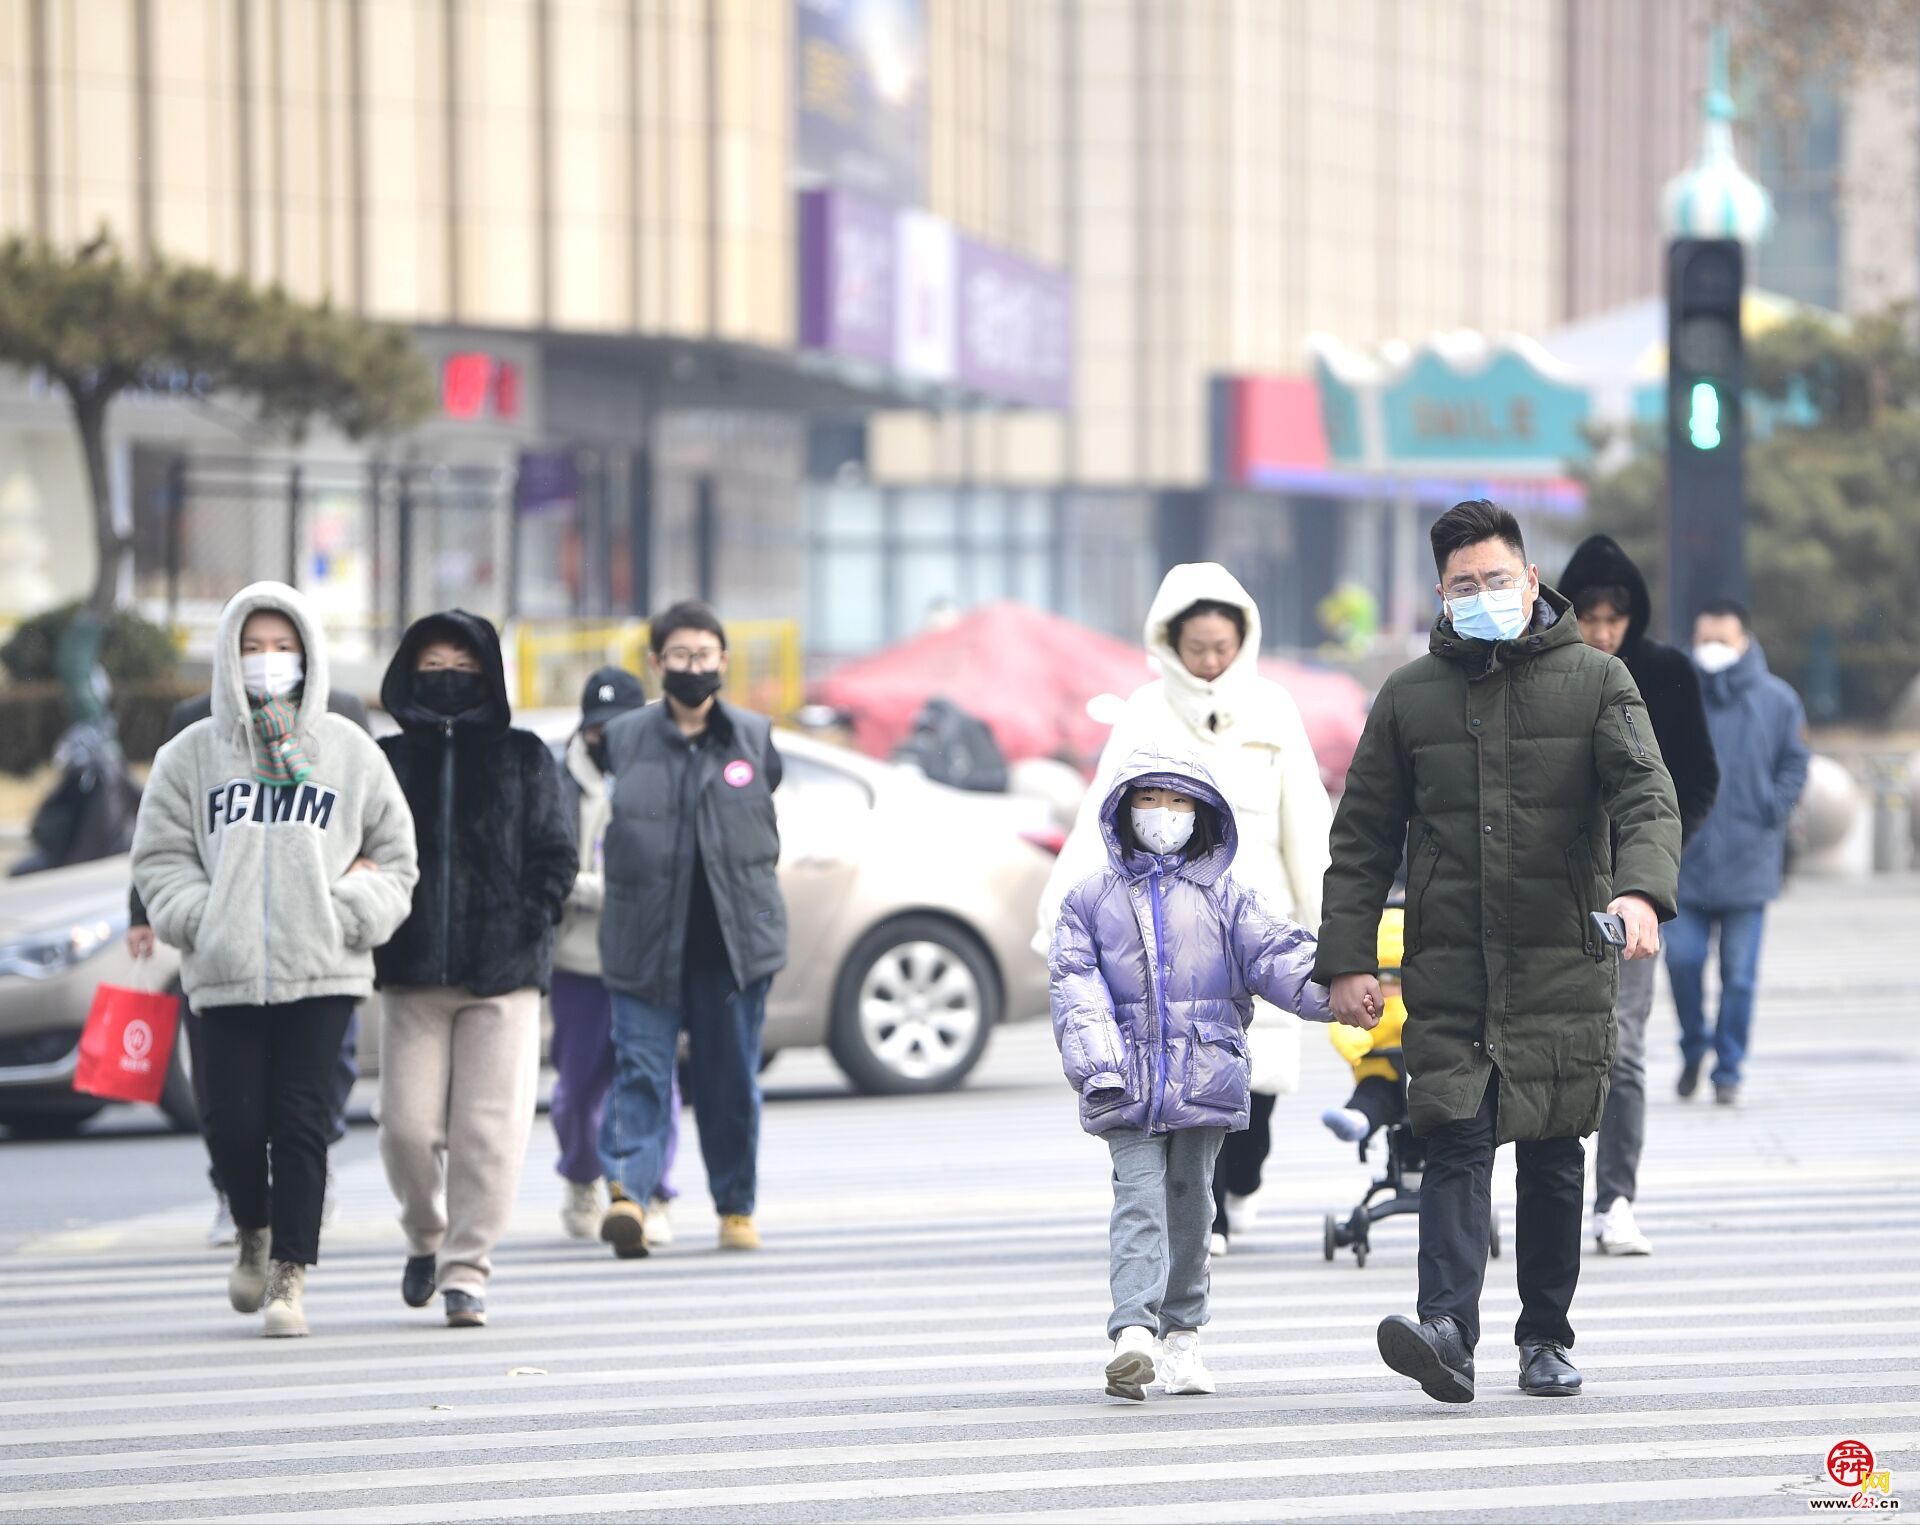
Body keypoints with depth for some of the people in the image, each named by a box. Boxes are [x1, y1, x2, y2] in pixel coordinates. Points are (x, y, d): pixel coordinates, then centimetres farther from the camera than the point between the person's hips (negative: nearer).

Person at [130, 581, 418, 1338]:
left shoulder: (349, 751, 8)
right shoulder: (192, 755, 7)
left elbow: (394, 858, 12)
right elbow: (160, 858, 9)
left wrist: (349, 913, -4)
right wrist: (202, 920, -6)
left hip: (324, 971, 0)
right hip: (226, 975, 0)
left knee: (302, 1121, -6)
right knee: (233, 1123, -5)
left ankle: (290, 1273, 4)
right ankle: (254, 1233, 25)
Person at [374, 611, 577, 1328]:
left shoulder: (523, 757, 9)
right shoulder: (388, 759, 9)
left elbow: (554, 856, 7)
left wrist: (524, 927, -4)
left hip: (504, 976, -1)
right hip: (413, 974, 1)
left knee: (490, 1128, -6)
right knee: (408, 1125, -3)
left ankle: (466, 1270, 1)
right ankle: (425, 1237, 23)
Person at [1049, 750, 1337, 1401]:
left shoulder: (1225, 898, 9)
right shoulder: (1092, 899, 8)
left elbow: (1275, 955, -1)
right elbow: (1075, 984, 2)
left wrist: (1331, 986, -20)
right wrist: (1095, 1061, -13)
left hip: (1204, 1072, 2)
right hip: (1128, 1078, -2)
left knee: (1190, 1198, 10)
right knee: (1138, 1195, -12)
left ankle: (1182, 1333, 21)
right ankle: (1134, 1332, -25)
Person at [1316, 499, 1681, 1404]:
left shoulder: (1596, 682, 4)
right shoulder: (1409, 698, 9)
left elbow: (1646, 795, -8)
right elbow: (1362, 838, 11)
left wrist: (1640, 889, -28)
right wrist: (1347, 960, 2)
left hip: (1562, 967, 0)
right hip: (1447, 972, 0)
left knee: (1553, 1159, 8)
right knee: (1455, 1144, -13)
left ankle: (1546, 1338, 19)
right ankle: (1448, 1331, -25)